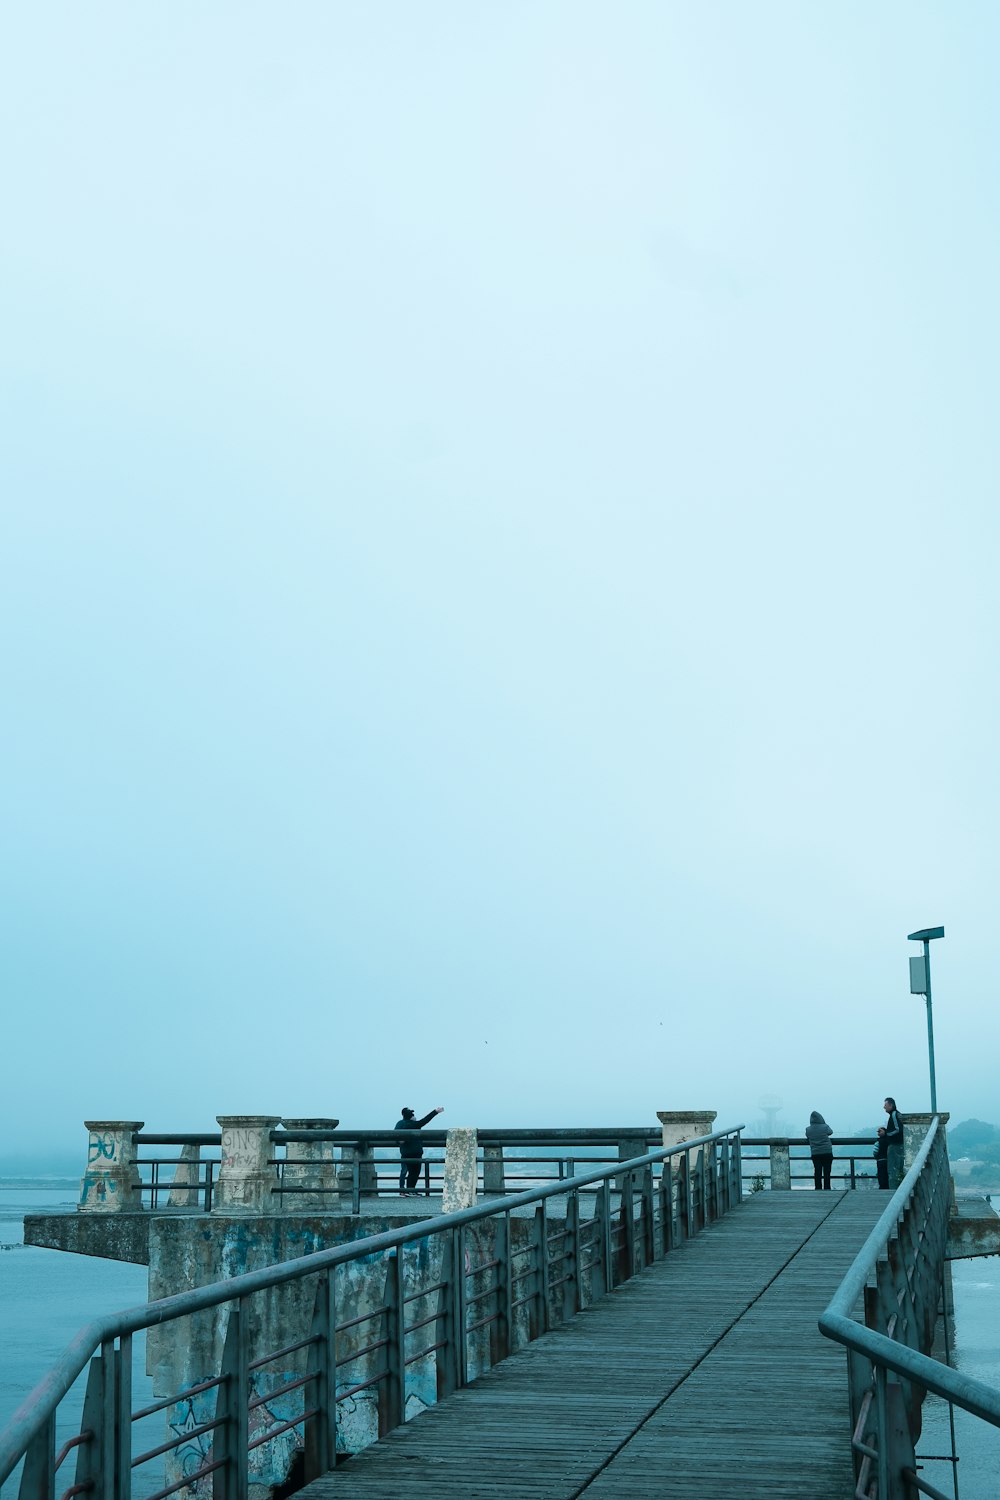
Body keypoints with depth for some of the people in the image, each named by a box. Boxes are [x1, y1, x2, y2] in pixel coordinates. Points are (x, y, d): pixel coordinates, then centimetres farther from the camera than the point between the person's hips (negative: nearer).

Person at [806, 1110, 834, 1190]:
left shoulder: (808, 1129, -5)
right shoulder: (825, 1127, -8)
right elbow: (830, 1132, 12)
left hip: (815, 1154, 2)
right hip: (827, 1153, -2)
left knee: (817, 1171, 7)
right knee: (827, 1171, 3)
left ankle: (818, 1188, 7)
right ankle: (827, 1188, 3)